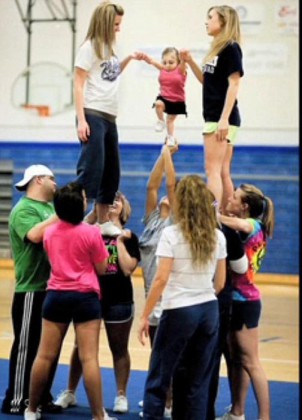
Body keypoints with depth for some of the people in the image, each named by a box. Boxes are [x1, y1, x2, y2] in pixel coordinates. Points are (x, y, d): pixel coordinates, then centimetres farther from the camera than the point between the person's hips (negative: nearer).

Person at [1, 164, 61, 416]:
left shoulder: (49, 207, 15)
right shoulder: (24, 209, -11)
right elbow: (35, 235, -29)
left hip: (51, 289, 9)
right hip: (32, 291, -9)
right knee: (27, 347, -3)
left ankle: (41, 397, 22)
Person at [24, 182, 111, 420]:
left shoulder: (49, 232, 6)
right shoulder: (91, 233, -9)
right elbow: (102, 269, 0)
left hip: (56, 295, 4)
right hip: (85, 297, -4)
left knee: (45, 356, 9)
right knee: (89, 358, -5)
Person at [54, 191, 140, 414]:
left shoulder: (128, 237, 1)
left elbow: (128, 268, -10)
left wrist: (120, 242, -12)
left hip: (119, 300, -1)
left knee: (119, 348, 7)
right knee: (81, 346, 8)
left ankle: (121, 395, 16)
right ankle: (70, 392, 18)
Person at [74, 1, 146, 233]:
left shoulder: (108, 48, 15)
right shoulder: (89, 47, -6)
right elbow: (79, 85, -10)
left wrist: (129, 59, 19)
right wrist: (81, 120, -18)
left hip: (110, 117, 8)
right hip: (93, 116, -8)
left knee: (112, 171, 11)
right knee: (91, 168, -13)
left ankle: (103, 221, 20)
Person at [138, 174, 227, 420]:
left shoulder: (171, 234, -9)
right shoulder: (217, 236, 5)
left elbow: (161, 279, -12)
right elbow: (220, 282, 9)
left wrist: (145, 316, -7)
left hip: (179, 312, -5)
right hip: (210, 310, 5)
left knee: (158, 379, 4)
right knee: (199, 381, 8)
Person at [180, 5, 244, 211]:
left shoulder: (231, 48, -10)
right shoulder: (217, 49, 16)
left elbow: (233, 84, -16)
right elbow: (207, 81, 24)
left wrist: (224, 119, -22)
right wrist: (190, 62, 10)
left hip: (222, 118, -9)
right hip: (215, 117, 9)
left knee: (213, 169, -12)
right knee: (222, 172, 9)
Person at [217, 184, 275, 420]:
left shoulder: (253, 226, -17)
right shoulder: (248, 228, 10)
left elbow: (242, 225, -38)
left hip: (245, 301, -9)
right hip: (237, 299, 9)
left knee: (251, 363, -6)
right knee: (237, 360, 14)